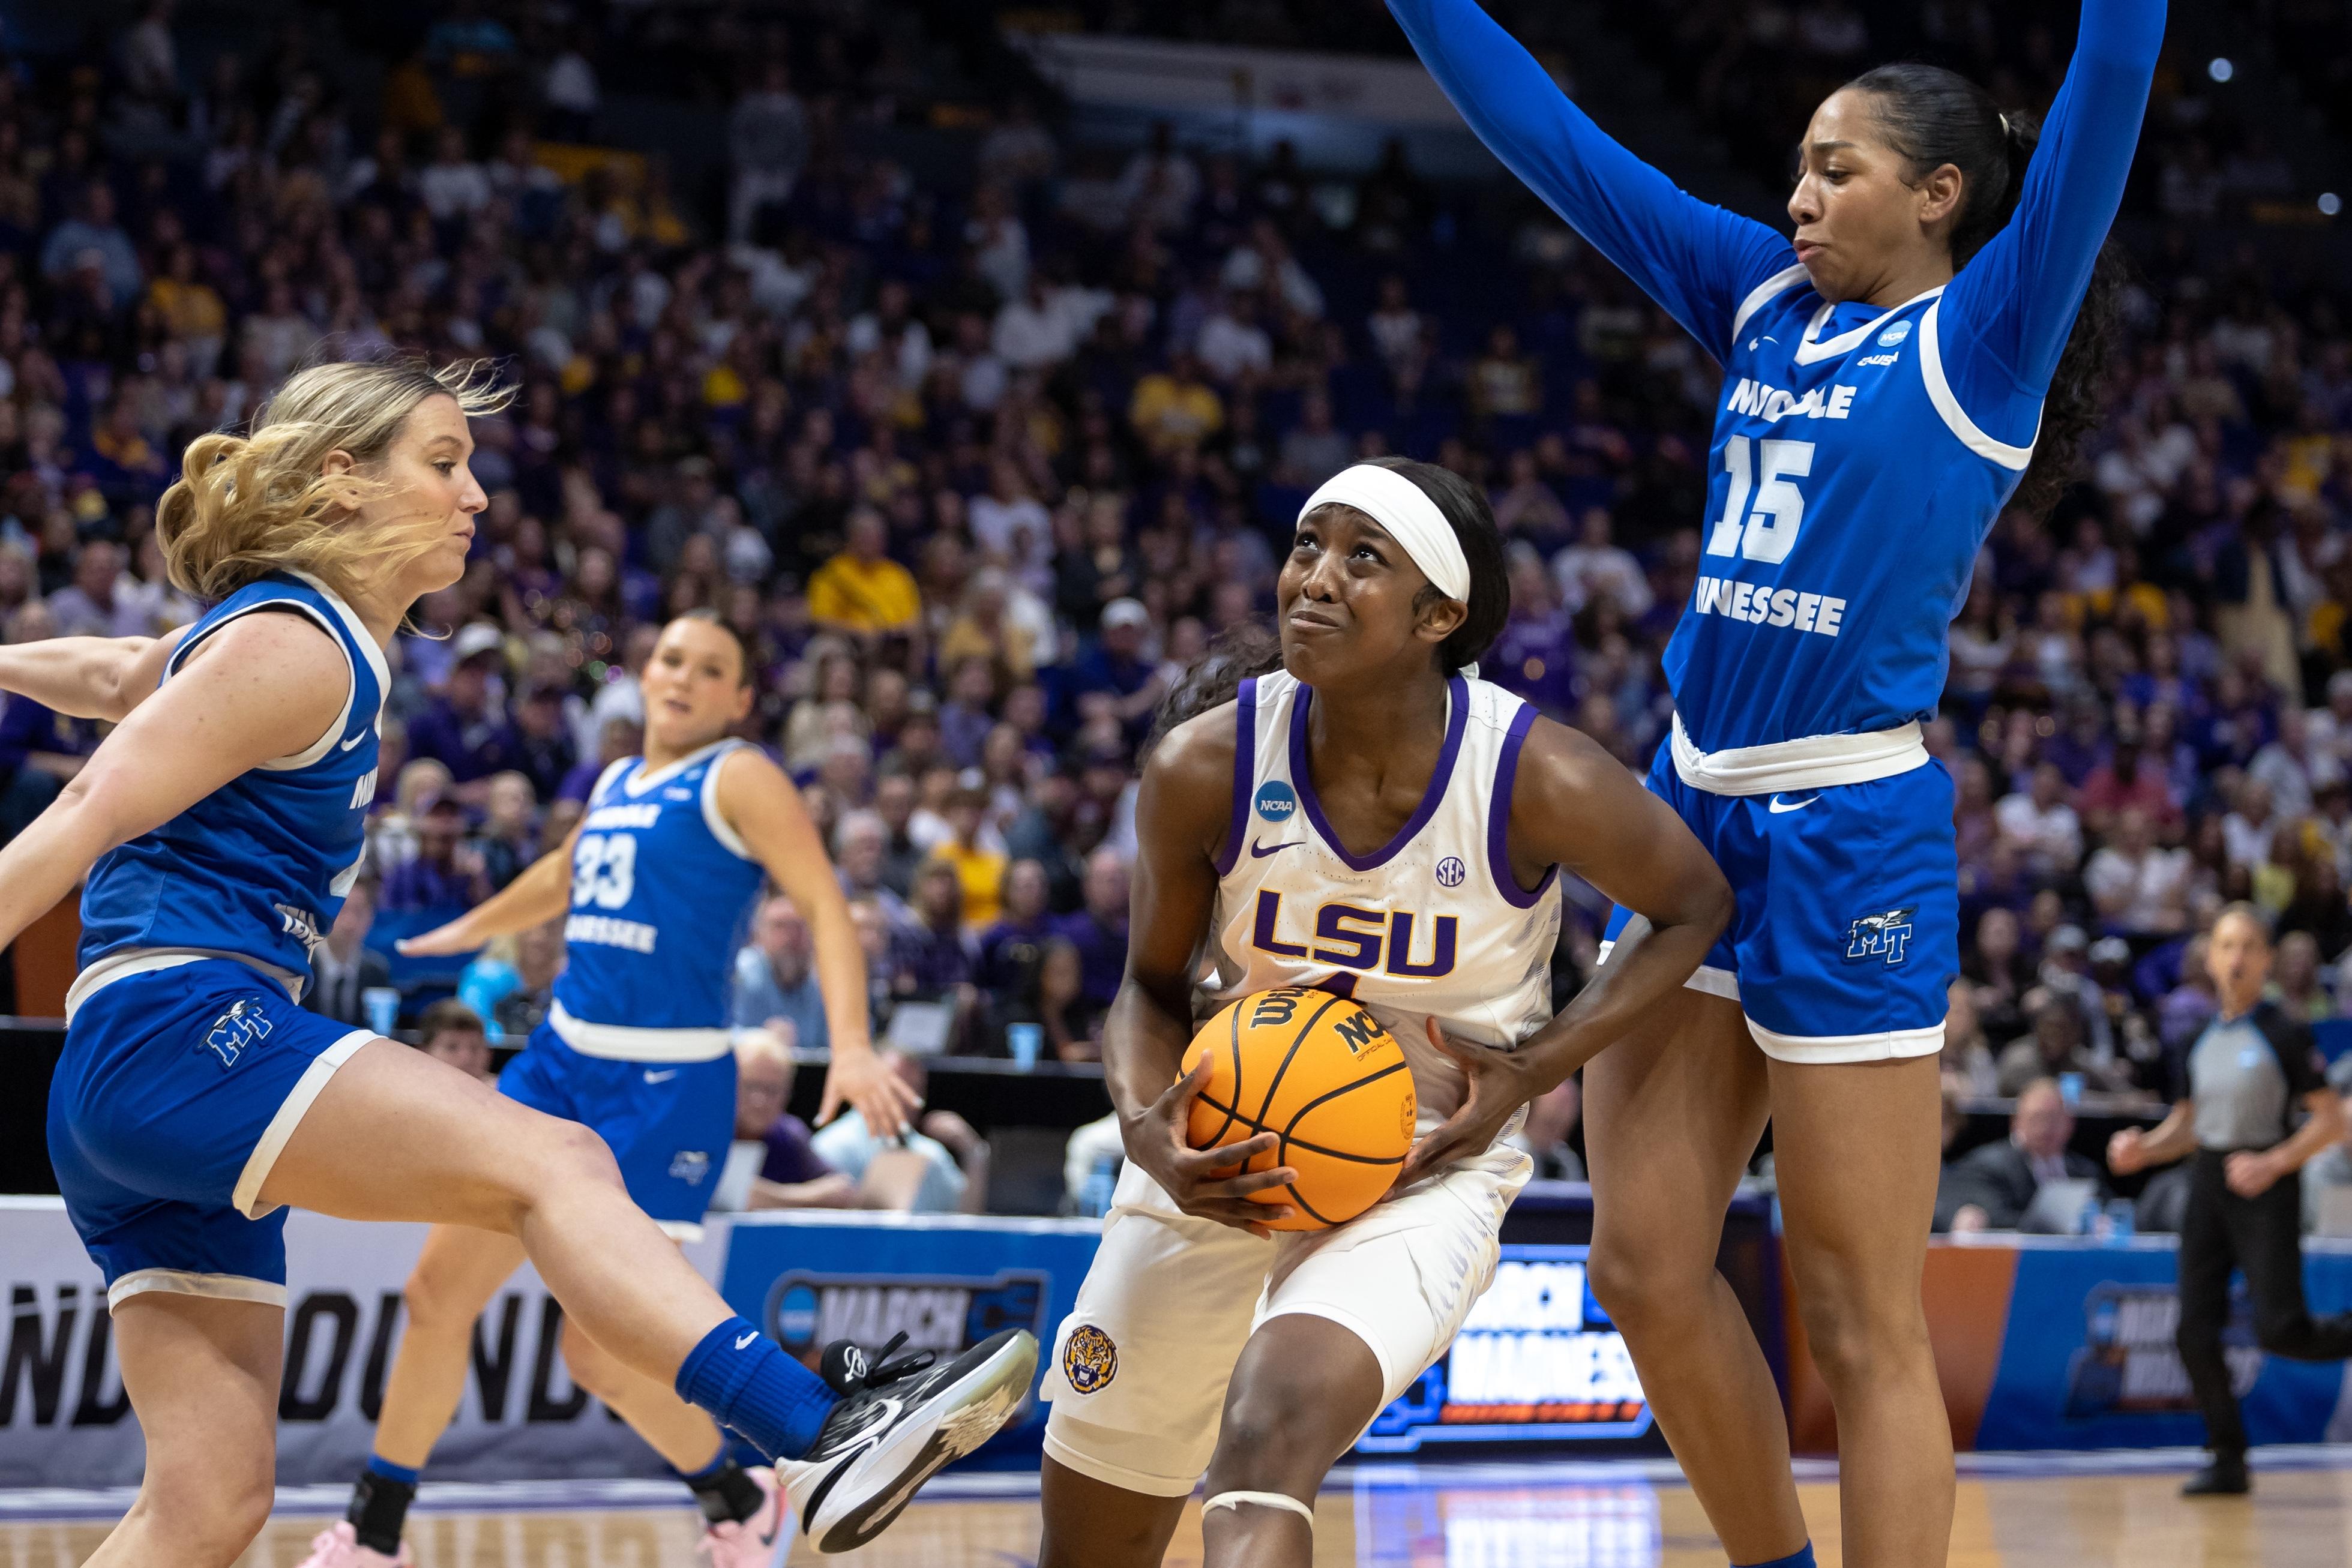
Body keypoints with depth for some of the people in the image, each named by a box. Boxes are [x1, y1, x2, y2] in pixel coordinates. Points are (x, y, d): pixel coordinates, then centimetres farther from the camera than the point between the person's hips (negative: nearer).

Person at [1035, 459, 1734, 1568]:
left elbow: (1695, 904, -2)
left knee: (1270, 1427, -34)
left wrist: (1533, 1071, -13)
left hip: (1424, 1173, -3)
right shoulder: (1204, 766, -16)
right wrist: (1143, 1128, -20)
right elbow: (1154, 986, 1)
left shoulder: (1536, 779, -21)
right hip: (1219, 1161, 3)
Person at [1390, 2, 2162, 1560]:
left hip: (1850, 840, -7)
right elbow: (1551, 138, 16)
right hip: (1694, 807, 7)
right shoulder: (1765, 299, 13)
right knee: (1648, 1269, 9)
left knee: (1864, 1320, -3)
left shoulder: (1986, 337, -3)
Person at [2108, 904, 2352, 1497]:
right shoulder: (2200, 1042, 12)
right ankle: (2228, 1461, 7)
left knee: (2280, 1330, -13)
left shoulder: (2286, 1035, -6)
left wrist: (2273, 1164, -19)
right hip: (2207, 1182, 6)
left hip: (2266, 1188, -6)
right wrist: (2142, 1148, -1)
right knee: (2195, 1331, -2)